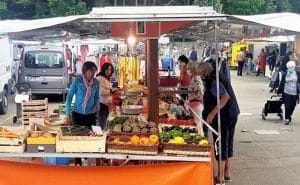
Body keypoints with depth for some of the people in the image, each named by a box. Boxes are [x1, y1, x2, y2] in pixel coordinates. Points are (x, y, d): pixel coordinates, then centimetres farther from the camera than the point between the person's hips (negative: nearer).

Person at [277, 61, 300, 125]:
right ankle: (287, 119, 6)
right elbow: (281, 84, 3)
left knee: (292, 107, 10)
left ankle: (289, 115, 35)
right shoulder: (284, 74, -2)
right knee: (287, 107, -5)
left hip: (294, 94, 1)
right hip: (286, 93, -1)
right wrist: (279, 92, 4)